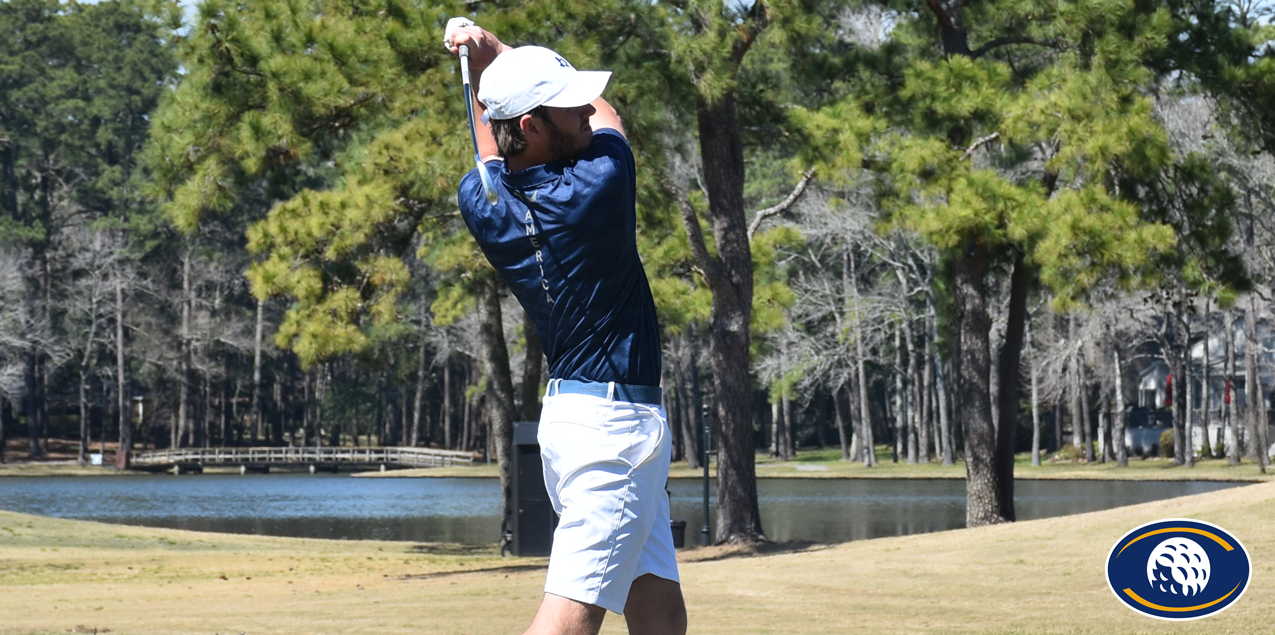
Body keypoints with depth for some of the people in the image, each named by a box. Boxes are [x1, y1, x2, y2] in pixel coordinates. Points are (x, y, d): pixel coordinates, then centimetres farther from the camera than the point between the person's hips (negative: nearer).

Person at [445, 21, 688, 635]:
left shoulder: (480, 201, 1)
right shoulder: (601, 182, -16)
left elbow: (493, 151, 28)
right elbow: (607, 115, 7)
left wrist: (481, 61, 16)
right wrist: (490, 51, 9)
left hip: (573, 407, 8)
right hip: (614, 420, -8)